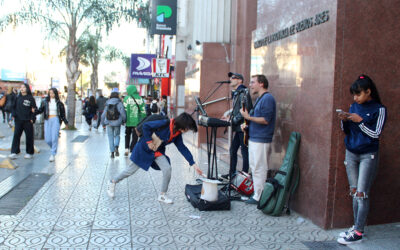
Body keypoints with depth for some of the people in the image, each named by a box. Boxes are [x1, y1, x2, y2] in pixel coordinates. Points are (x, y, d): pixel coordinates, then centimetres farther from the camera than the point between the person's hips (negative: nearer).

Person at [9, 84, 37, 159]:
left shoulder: (30, 98, -2)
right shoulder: (18, 98, 10)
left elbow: (34, 109, -2)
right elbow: (14, 107, 15)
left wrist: (32, 118, -9)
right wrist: (13, 115, 2)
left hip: (27, 121, -4)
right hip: (18, 120, 4)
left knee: (29, 136, 3)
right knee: (16, 135, -2)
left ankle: (30, 153, 13)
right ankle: (14, 152, -1)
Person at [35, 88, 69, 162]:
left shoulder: (59, 103, 2)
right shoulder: (45, 101, 6)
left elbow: (62, 113, 8)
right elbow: (40, 110, 7)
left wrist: (66, 122, 8)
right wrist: (34, 112, -11)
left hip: (56, 120, -2)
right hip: (47, 120, 3)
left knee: (54, 138, -8)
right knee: (47, 139, 0)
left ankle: (53, 154, 2)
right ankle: (54, 148, 29)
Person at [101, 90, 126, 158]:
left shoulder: (107, 103, 5)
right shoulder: (119, 103, -6)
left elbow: (103, 114, 6)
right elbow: (122, 112, -15)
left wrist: (103, 123, 14)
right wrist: (124, 120, -1)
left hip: (109, 123, 2)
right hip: (117, 123, -2)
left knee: (111, 137, 10)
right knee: (117, 135, 17)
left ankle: (112, 152, 7)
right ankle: (116, 147, -8)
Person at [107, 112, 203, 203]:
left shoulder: (177, 133, -5)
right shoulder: (165, 124, -27)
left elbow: (182, 148, -2)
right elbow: (146, 126, -25)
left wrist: (193, 164, -6)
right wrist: (149, 141, -24)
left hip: (158, 151, 6)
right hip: (144, 148, -6)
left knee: (167, 169, -13)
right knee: (131, 169, 6)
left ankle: (162, 195, 3)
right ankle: (113, 182, 31)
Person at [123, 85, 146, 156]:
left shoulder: (127, 98, -6)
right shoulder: (140, 99, 0)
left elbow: (124, 110, -7)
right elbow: (143, 111, 0)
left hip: (128, 121, 0)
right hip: (137, 122, 1)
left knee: (127, 135, 19)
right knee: (135, 137, 8)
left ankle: (126, 149, 9)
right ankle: (132, 151, 7)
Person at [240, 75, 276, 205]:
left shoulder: (267, 98, -14)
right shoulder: (260, 98, 18)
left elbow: (265, 120, -21)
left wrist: (248, 117, -19)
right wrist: (247, 124, 10)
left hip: (261, 140, -10)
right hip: (254, 138, 10)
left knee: (259, 169, -5)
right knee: (254, 167, 15)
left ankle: (258, 197, 1)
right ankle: (256, 192, 25)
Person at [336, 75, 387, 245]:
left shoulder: (379, 109, -7)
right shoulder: (354, 107, 8)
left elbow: (376, 134, -12)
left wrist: (360, 121, -18)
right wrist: (344, 121, -7)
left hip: (368, 156, -5)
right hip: (351, 154, 6)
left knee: (362, 193, -6)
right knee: (354, 192, 8)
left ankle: (358, 233, -2)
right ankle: (356, 226, 17)